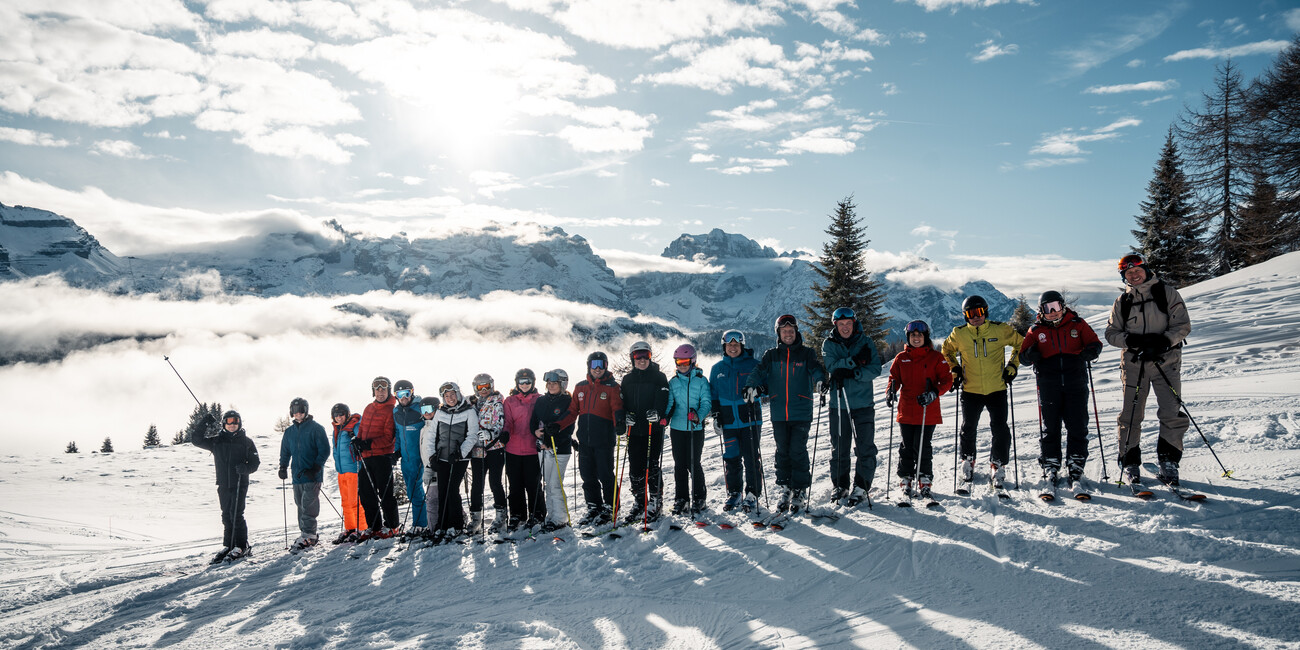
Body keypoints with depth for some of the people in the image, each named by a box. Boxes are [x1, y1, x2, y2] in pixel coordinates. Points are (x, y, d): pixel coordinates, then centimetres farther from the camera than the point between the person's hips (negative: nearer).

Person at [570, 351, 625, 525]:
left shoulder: (612, 387, -2)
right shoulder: (580, 387, 12)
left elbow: (617, 408, -13)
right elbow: (572, 411, 14)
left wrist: (619, 423, -33)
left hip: (604, 439, -5)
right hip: (585, 440, 5)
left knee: (605, 475, -1)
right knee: (588, 476, 10)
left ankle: (609, 509, 13)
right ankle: (593, 508, 22)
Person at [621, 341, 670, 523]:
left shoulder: (659, 377, 3)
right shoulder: (627, 379, 13)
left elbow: (663, 398, -7)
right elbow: (622, 402, 12)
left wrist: (657, 412, -24)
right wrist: (626, 415, -7)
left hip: (654, 428, -3)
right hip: (634, 429, 3)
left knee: (652, 465, -3)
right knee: (635, 466, 4)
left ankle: (655, 502, 7)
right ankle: (638, 502, 16)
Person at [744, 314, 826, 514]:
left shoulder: (806, 354, 6)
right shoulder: (771, 355, 11)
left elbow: (816, 369, -9)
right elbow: (760, 371, 0)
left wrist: (820, 380, -32)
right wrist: (752, 386, -20)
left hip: (801, 413, -2)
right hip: (778, 413, 2)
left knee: (798, 451, -5)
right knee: (783, 452, 8)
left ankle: (800, 492, 6)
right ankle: (785, 490, 19)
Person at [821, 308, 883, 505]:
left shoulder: (866, 342, 3)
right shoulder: (829, 344, 4)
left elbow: (875, 369, -7)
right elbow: (832, 367, -11)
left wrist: (853, 373, -21)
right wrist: (855, 360, -19)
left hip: (863, 403, 0)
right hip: (838, 404, 1)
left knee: (865, 448, -2)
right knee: (839, 448, 7)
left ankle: (861, 487, 6)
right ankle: (839, 485, 19)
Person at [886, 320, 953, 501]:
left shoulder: (936, 357, 2)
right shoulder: (901, 358, 10)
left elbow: (946, 380, 0)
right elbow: (894, 378, 12)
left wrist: (933, 393, -17)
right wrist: (891, 392, -9)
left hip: (928, 412, -2)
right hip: (906, 411, 2)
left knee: (922, 448, -5)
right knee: (906, 447, 6)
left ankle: (924, 484, 8)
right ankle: (905, 483, 16)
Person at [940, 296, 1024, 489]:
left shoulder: (1000, 330, -4)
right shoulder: (959, 334, -1)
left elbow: (1020, 344, 12)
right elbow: (947, 351, 18)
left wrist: (1012, 366, 3)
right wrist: (954, 370, 7)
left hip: (997, 389, -1)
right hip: (970, 390, 1)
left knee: (1000, 430, -2)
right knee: (968, 429, 7)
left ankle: (997, 466, 15)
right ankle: (967, 462, 29)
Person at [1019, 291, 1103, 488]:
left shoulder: (1077, 324, 7)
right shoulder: (1036, 330, 7)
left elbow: (1094, 342, 11)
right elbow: (1023, 356, 6)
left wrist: (1091, 351, -13)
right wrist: (1030, 355, -18)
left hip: (1075, 384, 0)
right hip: (1049, 386, 0)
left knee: (1077, 427, 1)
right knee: (1050, 427, 4)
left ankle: (1075, 467, 12)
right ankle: (1050, 467, 14)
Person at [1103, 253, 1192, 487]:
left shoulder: (1167, 293, 4)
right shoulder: (1122, 302, 11)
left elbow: (1183, 325, -1)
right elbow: (1111, 333, 8)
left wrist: (1164, 341, -18)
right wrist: (1132, 340, -12)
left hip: (1165, 361, -2)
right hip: (1134, 363, 2)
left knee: (1172, 414, -7)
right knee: (1130, 416, 2)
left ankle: (1168, 463, 6)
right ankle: (1130, 463, 12)